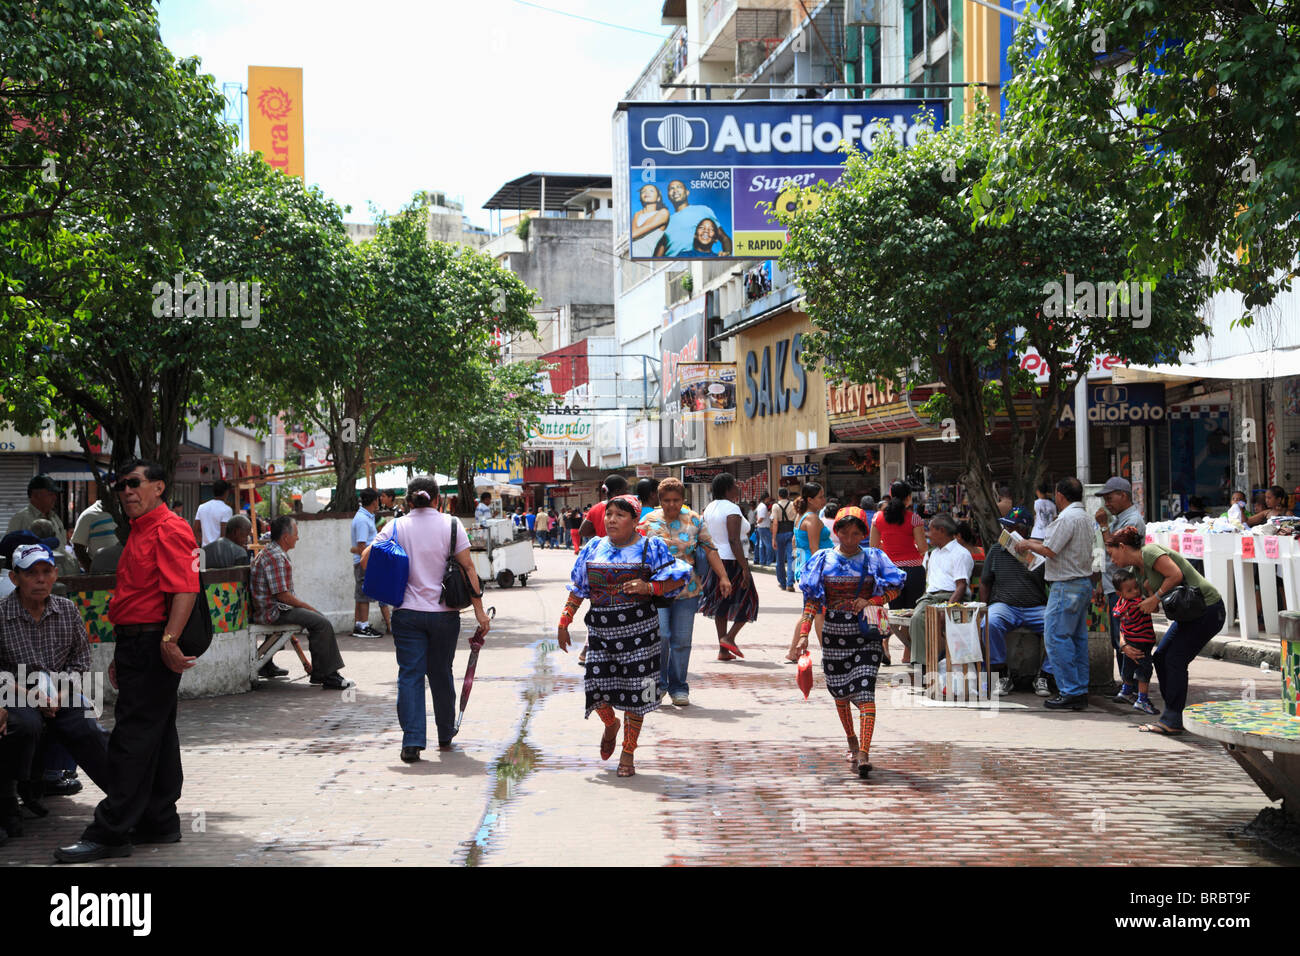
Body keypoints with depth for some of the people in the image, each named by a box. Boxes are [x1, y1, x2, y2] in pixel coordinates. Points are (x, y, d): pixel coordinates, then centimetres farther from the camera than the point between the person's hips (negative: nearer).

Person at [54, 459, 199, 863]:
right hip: (136, 644, 11)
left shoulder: (169, 529, -12)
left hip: (153, 645, -11)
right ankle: (160, 822, 21)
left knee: (132, 738, -9)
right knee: (157, 737, 14)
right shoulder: (140, 531, 20)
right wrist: (121, 655, 24)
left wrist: (169, 640, -33)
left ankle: (110, 833, -6)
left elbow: (184, 589, -24)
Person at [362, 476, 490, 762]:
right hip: (444, 613, 1)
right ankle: (445, 736, 28)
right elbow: (468, 568, -5)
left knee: (410, 675, 1)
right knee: (441, 674, 15)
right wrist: (479, 609, -3)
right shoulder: (451, 525, -2)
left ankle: (412, 741, -9)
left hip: (407, 613, 0)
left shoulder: (396, 527, 0)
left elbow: (366, 558, -3)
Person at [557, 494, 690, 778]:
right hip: (600, 630, 3)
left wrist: (649, 587, -16)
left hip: (638, 629, -2)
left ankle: (628, 753, 14)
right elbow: (578, 589, 15)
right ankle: (611, 725, 31)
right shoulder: (593, 549, 10)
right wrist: (564, 622, 9)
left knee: (634, 690, -1)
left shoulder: (650, 548, 0)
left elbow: (679, 577, 0)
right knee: (596, 689, -4)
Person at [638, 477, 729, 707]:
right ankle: (658, 684, 6)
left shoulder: (694, 521, 6)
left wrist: (723, 577, 0)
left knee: (682, 640, 3)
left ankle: (678, 688, 15)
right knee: (660, 636, -11)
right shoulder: (648, 522, 3)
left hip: (687, 590, 1)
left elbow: (710, 550, 7)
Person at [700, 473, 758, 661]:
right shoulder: (732, 508, -15)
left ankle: (723, 650, 11)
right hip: (732, 561, -8)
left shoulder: (710, 508, 11)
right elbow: (734, 541, -21)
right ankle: (729, 638, -7)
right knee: (748, 601, 6)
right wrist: (745, 568, -20)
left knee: (722, 603, 11)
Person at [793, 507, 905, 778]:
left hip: (866, 633, -2)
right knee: (839, 691, 11)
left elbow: (895, 588, 3)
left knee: (865, 691, -14)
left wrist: (870, 601, -13)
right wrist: (804, 632, -8)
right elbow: (812, 599, 2)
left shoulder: (873, 558, 3)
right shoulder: (824, 559, 4)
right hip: (834, 631, 2)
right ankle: (852, 742, 33)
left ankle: (864, 753, -20)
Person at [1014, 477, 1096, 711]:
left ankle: (1070, 692, -8)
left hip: (1067, 586, -10)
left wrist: (1028, 545, -1)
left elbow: (1050, 550, -19)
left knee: (1056, 637, -7)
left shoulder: (1066, 518, -15)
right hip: (1084, 583, 10)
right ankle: (1081, 692, 13)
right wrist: (1035, 544, 19)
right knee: (1078, 637, 11)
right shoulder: (1086, 518, 16)